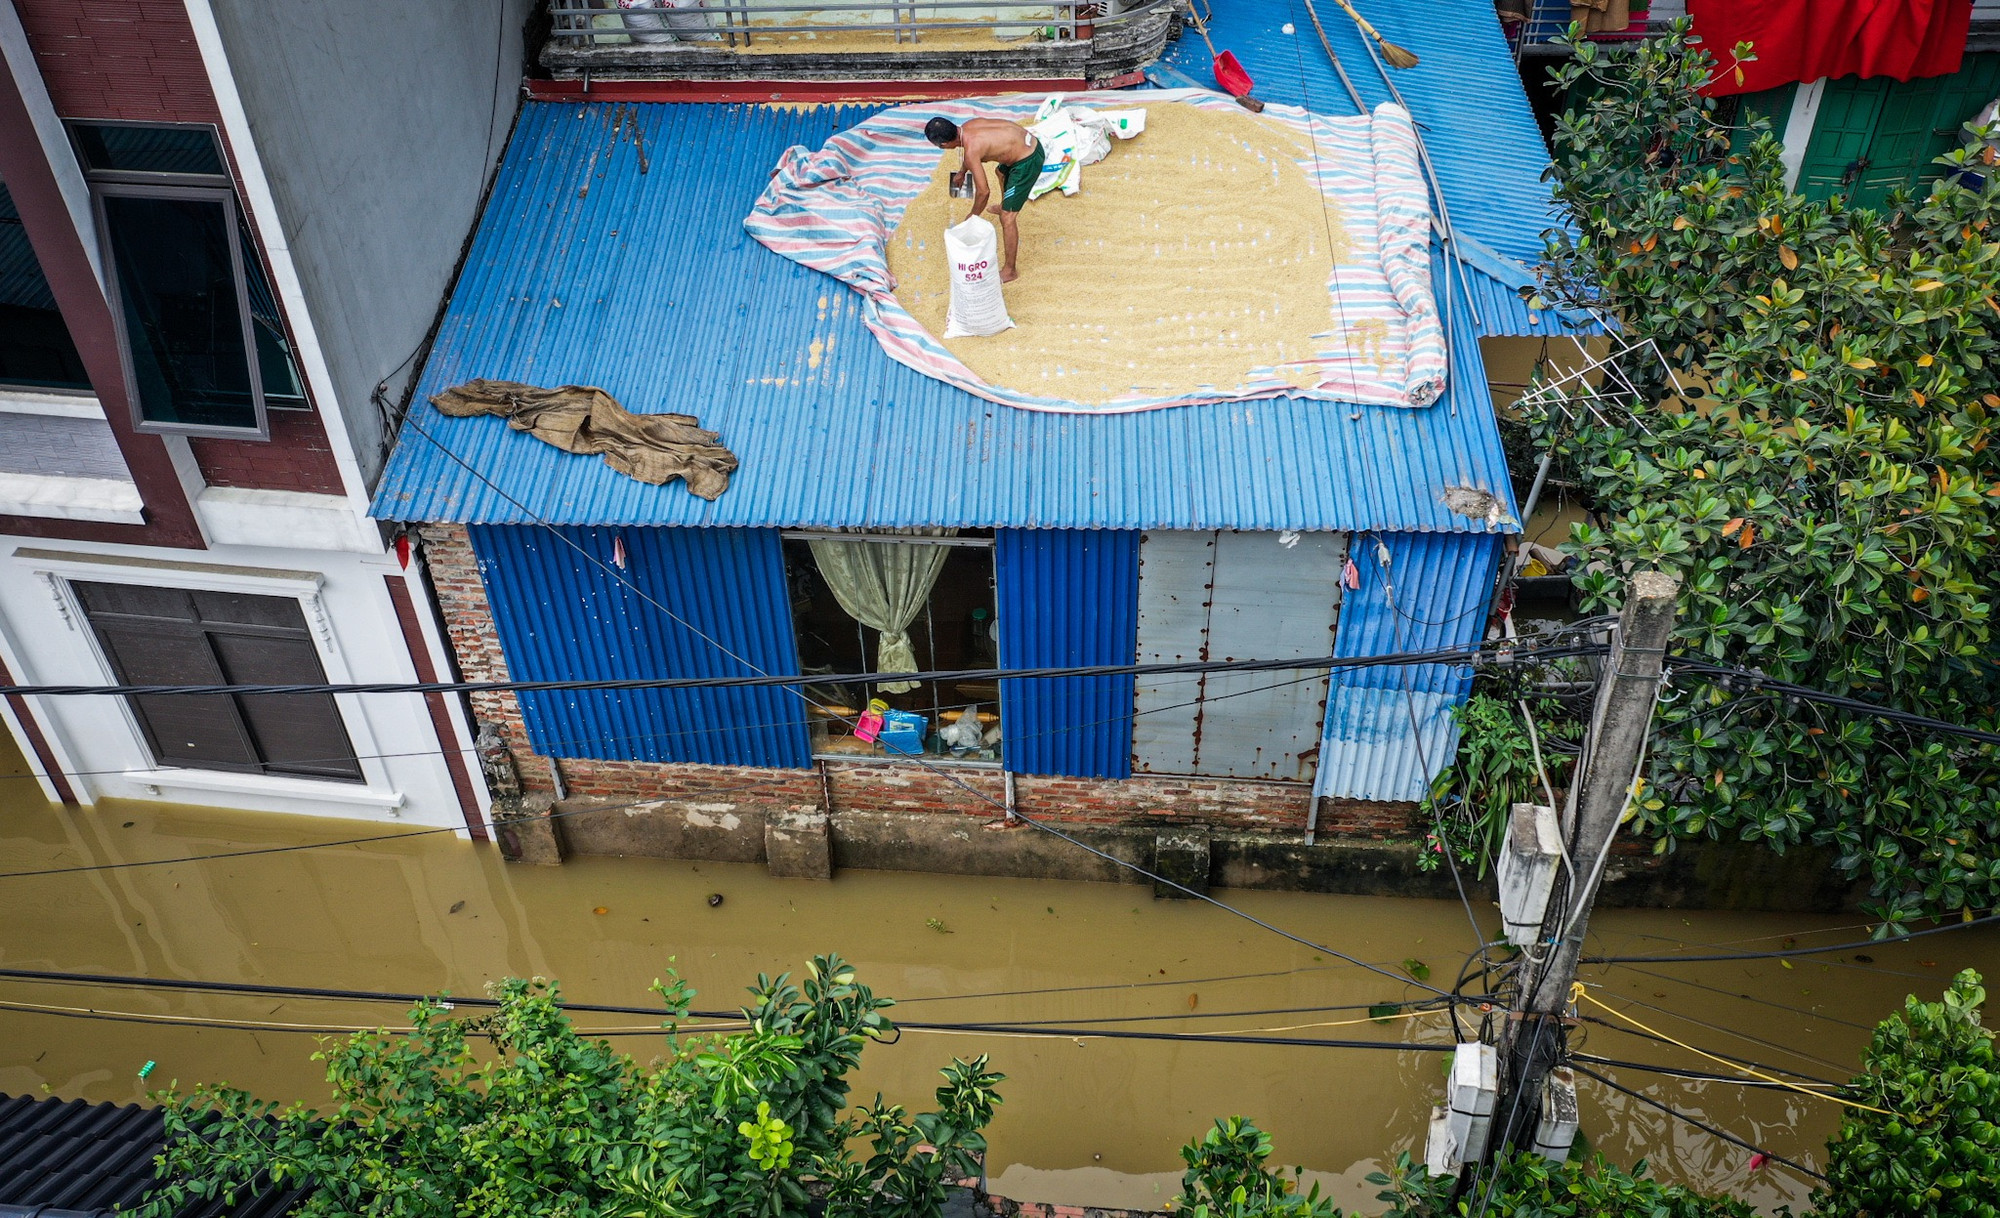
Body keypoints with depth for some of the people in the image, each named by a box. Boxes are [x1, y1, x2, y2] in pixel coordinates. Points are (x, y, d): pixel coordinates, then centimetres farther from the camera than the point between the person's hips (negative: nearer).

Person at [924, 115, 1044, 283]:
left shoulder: (971, 150, -26)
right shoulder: (968, 125, 0)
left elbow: (983, 192, -23)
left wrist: (973, 216, -5)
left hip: (1027, 162, -9)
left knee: (1007, 218, -5)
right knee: (1002, 172, 40)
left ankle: (1009, 271, 5)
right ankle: (1004, 207, 71)